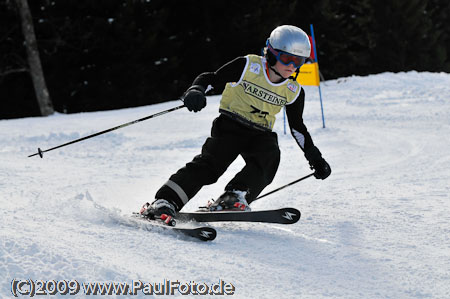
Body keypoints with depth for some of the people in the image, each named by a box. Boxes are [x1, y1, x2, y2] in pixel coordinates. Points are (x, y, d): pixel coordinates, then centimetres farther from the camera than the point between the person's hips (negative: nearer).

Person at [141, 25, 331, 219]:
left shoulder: (293, 92, 5)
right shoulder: (248, 66, -8)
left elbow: (298, 128, 17)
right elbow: (211, 79, -5)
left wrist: (315, 158, 16)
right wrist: (196, 91, -26)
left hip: (260, 135, 4)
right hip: (230, 126, -4)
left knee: (269, 158, -28)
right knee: (211, 163, -25)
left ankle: (232, 199, -37)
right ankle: (164, 203, -30)